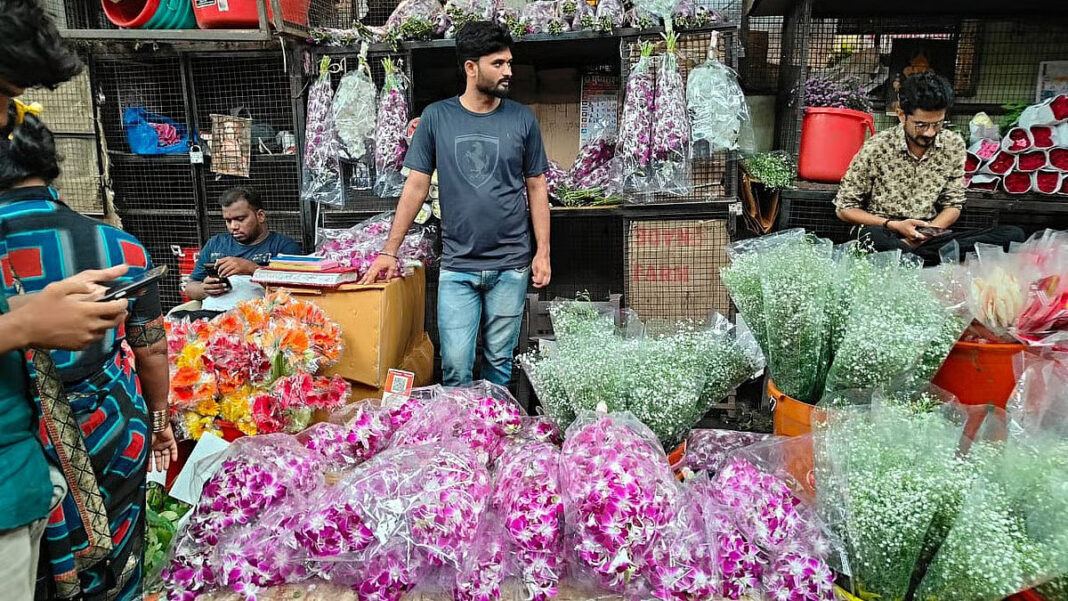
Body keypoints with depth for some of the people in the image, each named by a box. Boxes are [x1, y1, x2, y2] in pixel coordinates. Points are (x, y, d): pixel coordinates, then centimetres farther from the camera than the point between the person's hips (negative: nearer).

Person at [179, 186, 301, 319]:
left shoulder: (284, 245, 9)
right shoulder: (215, 244, 25)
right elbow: (190, 288, 25)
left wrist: (252, 268, -17)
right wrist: (205, 289, 1)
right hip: (208, 312, 5)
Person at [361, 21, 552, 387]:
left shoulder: (522, 119, 2)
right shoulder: (436, 117, 0)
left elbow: (536, 188, 7)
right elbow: (417, 185, 2)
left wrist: (543, 252, 1)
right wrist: (389, 250, -1)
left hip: (511, 267, 1)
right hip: (457, 267, 0)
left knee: (500, 362, 10)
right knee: (455, 366, -1)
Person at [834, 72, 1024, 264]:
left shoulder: (953, 145, 4)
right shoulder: (876, 148, -8)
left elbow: (953, 205, 10)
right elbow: (844, 209, -3)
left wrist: (930, 231, -11)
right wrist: (894, 225, -15)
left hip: (930, 234, 5)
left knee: (1013, 235, -18)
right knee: (874, 237, -42)